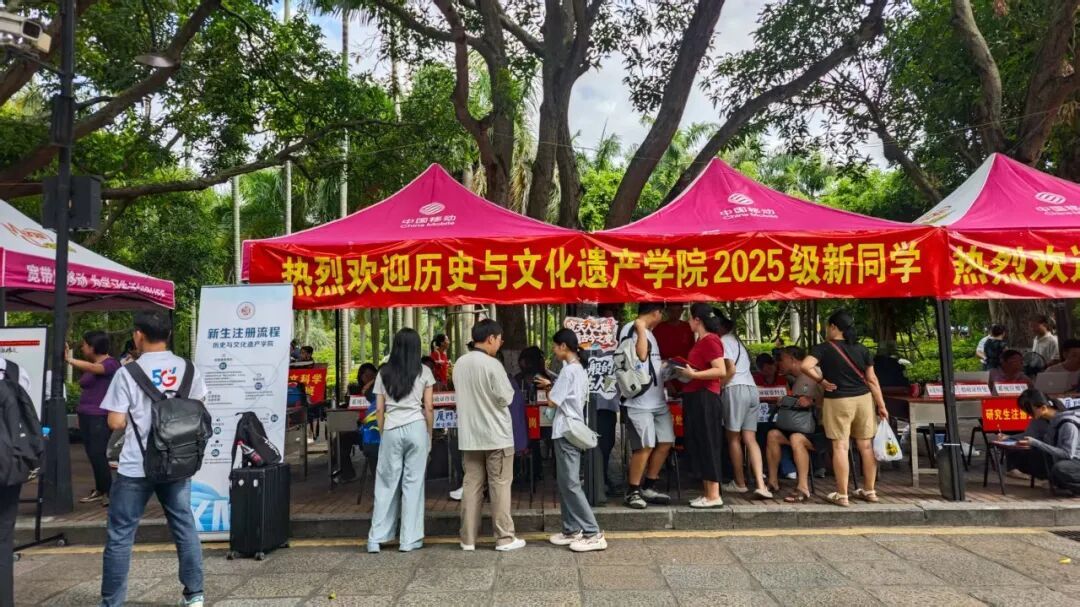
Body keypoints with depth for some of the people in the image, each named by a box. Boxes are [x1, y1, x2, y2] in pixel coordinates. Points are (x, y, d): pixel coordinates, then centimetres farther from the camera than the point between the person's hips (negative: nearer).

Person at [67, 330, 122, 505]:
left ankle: (110, 492, -2)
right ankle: (100, 490, 18)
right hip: (86, 415, 8)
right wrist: (80, 414, 15)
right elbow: (87, 390, 19)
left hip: (101, 417, -8)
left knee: (98, 454, -10)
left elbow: (94, 368, -31)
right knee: (92, 455, 10)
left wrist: (70, 360, -41)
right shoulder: (89, 365, 16)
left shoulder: (111, 363, -10)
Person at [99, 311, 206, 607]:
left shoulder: (127, 373, -10)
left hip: (136, 467, -3)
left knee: (120, 535, 8)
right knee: (185, 528, 11)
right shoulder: (188, 369, 1)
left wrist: (135, 412, 9)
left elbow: (116, 422, -10)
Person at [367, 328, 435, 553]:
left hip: (391, 430, 2)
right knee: (413, 482, 4)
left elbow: (379, 410, 6)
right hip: (416, 428, -1)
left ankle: (376, 538, 10)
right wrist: (429, 434, 9)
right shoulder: (424, 372, 2)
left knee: (386, 483, 9)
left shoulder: (384, 373, 7)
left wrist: (382, 434, 15)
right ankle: (409, 539, 8)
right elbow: (428, 408, 0)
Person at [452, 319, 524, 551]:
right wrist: (509, 391, 6)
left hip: (469, 435, 6)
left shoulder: (459, 364, 4)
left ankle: (468, 538, 14)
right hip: (496, 434, -6)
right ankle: (504, 538, 10)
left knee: (471, 485, 9)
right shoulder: (492, 364, -16)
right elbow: (505, 398, -13)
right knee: (500, 486, 3)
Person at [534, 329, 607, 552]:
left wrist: (547, 387, 3)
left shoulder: (568, 370, -16)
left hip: (566, 431, -10)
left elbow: (553, 400, -15)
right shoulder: (580, 369, 13)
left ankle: (594, 534, -4)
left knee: (570, 484, -6)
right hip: (573, 429, 10)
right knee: (565, 483, 13)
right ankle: (572, 530, 18)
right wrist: (551, 386, 9)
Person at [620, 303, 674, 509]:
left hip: (657, 398, 10)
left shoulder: (648, 332, 20)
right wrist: (641, 329, -16)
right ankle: (633, 492, 2)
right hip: (639, 400, -10)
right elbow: (640, 356, -20)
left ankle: (648, 488, 19)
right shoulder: (630, 329, -8)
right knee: (645, 446, -11)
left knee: (665, 442, 9)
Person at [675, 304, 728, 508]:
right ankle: (707, 493, 18)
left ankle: (714, 496, 0)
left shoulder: (710, 340, -13)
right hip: (695, 398, 10)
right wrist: (687, 371, 14)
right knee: (698, 446, 12)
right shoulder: (702, 340, 16)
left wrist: (693, 374, -23)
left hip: (705, 399, -10)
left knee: (707, 445, -6)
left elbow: (721, 371, -21)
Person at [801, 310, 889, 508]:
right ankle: (869, 491, 23)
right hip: (863, 399, 4)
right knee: (866, 445, 12)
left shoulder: (824, 348, -8)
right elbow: (872, 380, 5)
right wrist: (881, 405, 11)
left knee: (840, 447, 0)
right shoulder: (861, 349, 4)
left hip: (838, 402, -4)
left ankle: (842, 495, 3)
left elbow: (805, 366, -23)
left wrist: (821, 381, -8)